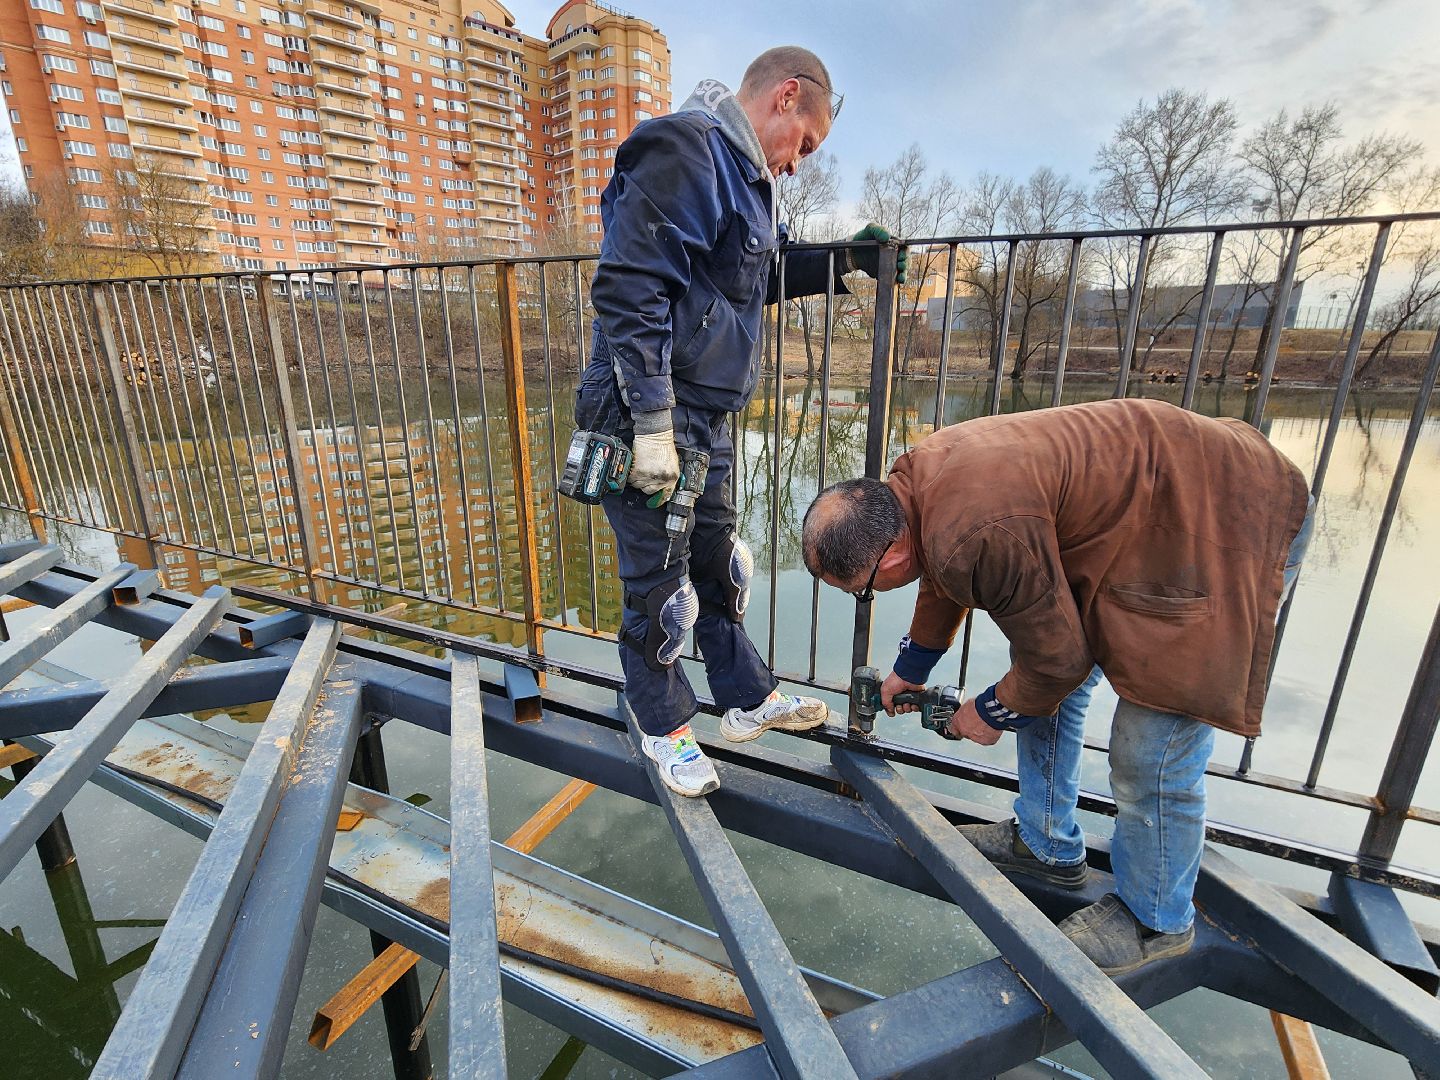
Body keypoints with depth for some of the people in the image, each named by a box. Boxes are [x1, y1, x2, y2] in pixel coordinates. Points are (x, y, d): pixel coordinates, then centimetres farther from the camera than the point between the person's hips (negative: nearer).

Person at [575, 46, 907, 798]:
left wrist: (841, 262, 23)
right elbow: (630, 287, -22)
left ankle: (748, 699, 37)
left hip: (705, 422, 10)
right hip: (650, 423, -10)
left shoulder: (737, 171, 20)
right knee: (659, 586, 4)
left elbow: (759, 279, 33)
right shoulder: (684, 149, -12)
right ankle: (663, 728, 26)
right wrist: (652, 423, -25)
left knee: (717, 564, 18)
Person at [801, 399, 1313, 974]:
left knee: (1153, 757, -5)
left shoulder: (980, 536, -36)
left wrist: (990, 713, -1)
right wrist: (910, 667, 30)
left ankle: (1156, 920, 24)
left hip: (1225, 527, -9)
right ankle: (1046, 843, 33)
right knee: (1045, 687, 14)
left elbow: (1057, 659, -22)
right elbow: (941, 580, 15)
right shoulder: (914, 479, -5)